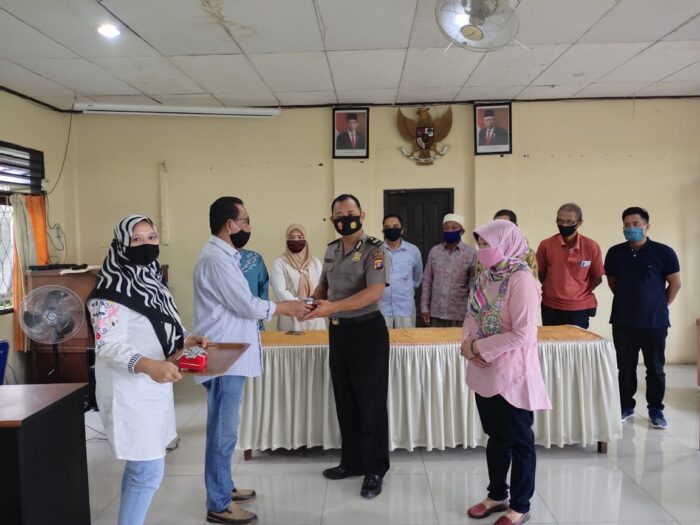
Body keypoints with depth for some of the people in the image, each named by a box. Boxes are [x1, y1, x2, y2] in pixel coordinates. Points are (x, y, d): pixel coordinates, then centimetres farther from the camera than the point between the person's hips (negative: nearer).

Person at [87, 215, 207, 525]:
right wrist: (147, 365, -41)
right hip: (130, 392, -9)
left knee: (138, 466, 17)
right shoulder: (113, 289, -17)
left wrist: (185, 339, 4)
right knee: (148, 472, -5)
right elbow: (108, 345, -25)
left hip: (151, 388, 9)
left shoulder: (149, 281, 10)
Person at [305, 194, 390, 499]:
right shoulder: (331, 250, 9)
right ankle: (352, 462, 32)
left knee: (371, 402, 3)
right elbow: (324, 285, 19)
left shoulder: (373, 250, -14)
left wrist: (332, 306, -32)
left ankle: (375, 470, 18)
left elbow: (375, 293, -25)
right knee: (345, 401, 16)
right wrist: (311, 303, -3)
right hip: (337, 331, 7)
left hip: (367, 331, -7)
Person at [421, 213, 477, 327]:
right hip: (435, 313, 3)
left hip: (459, 315, -2)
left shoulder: (471, 254, -4)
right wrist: (424, 307, 4)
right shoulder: (434, 251, 5)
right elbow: (427, 281, 9)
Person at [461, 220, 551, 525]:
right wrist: (467, 343, -9)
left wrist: (479, 347, -17)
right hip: (486, 372, 7)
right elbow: (472, 316, 10)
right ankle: (497, 495, 38)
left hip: (512, 374, -7)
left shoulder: (521, 279, -19)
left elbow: (522, 334, -24)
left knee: (519, 441, 10)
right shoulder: (486, 276, 5)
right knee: (495, 438, 21)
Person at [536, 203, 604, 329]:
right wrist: (554, 290, 4)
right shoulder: (546, 245, -7)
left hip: (580, 307, 0)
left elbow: (597, 277, 4)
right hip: (551, 307, 0)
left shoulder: (592, 246, -7)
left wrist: (580, 293, 2)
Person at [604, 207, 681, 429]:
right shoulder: (615, 253, 2)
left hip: (654, 322, -2)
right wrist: (627, 301, 12)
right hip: (622, 321, 2)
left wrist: (660, 306, 2)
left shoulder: (664, 252, -6)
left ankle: (656, 410, 21)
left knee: (655, 368, 8)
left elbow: (675, 283, 1)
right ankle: (626, 406, 23)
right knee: (625, 367, 10)